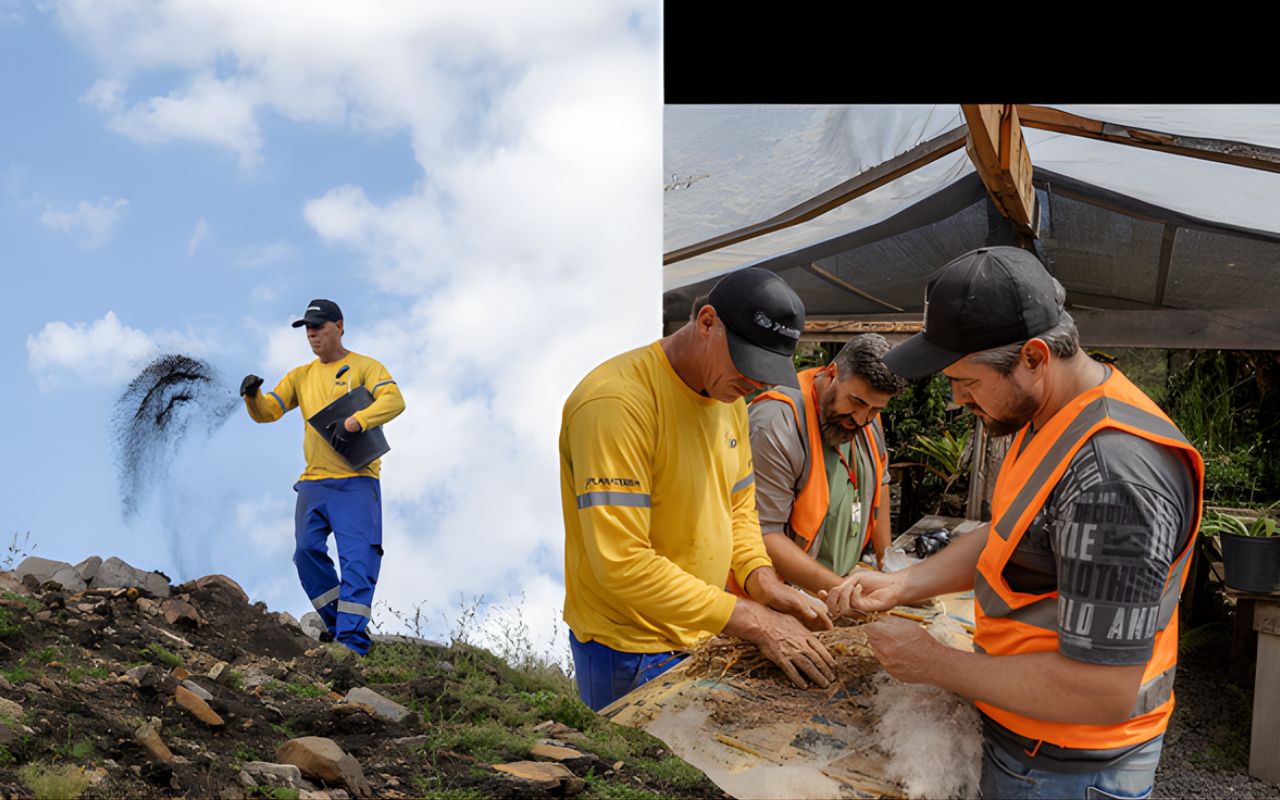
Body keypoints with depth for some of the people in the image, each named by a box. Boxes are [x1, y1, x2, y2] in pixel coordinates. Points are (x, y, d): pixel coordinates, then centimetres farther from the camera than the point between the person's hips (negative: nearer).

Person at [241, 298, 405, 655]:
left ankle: (353, 642, -12)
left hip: (355, 481, -6)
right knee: (307, 552, 0)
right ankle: (338, 621, 15)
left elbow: (394, 401, -14)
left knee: (356, 558, -11)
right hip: (313, 482, 6)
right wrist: (252, 396, -10)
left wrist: (353, 423, -28)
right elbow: (267, 412, 14)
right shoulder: (301, 376, 19)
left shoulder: (365, 367, 2)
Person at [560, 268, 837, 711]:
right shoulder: (618, 400, -26)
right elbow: (622, 563, -30)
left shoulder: (729, 396, 3)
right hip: (630, 654, -8)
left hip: (704, 635, 8)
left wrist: (764, 583, -6)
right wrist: (754, 620, -28)